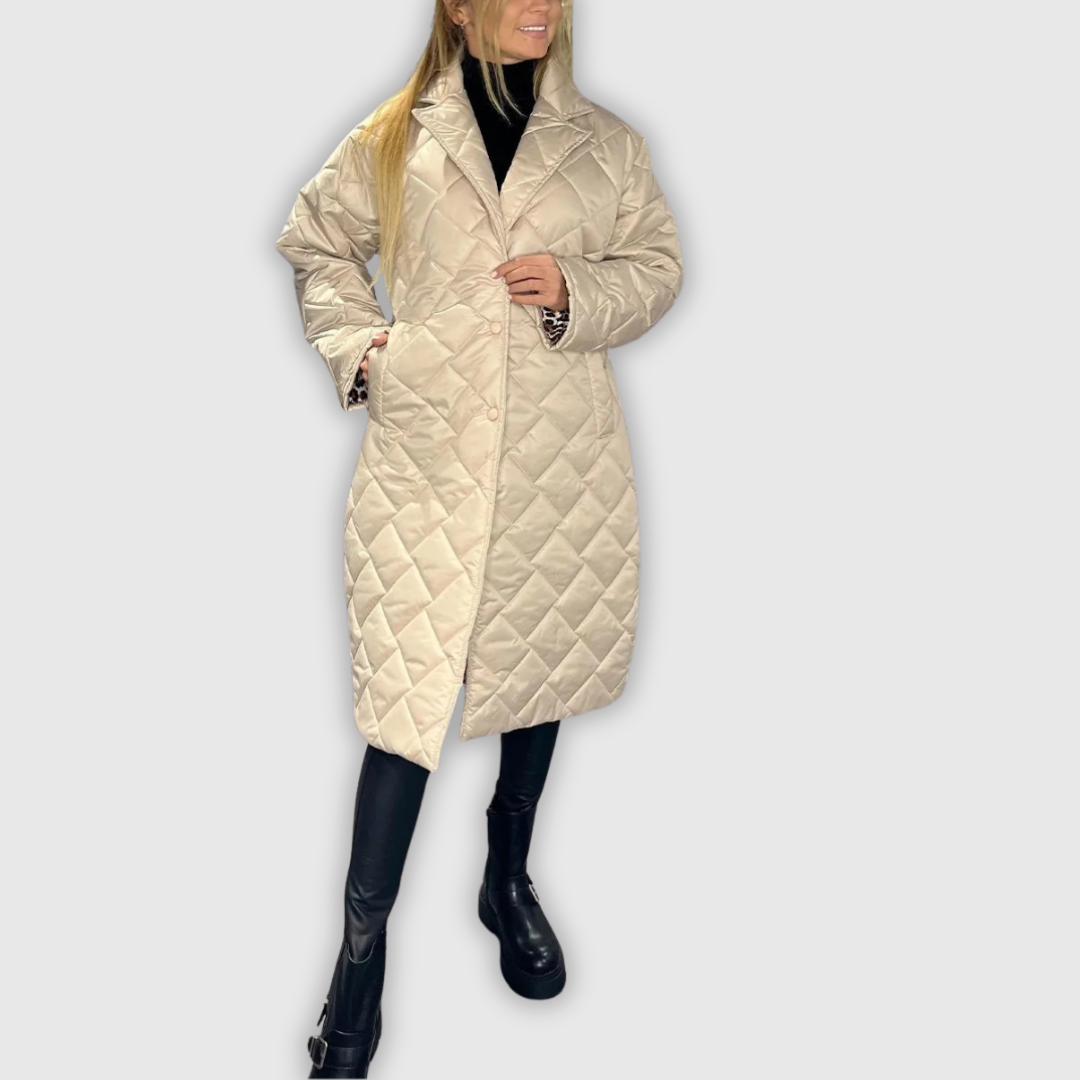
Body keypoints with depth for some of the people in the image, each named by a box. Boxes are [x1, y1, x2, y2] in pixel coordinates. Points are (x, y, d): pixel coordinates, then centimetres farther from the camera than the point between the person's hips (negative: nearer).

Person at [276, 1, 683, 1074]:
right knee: (404, 689, -6)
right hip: (426, 450, -2)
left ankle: (510, 877, 37)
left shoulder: (607, 144, 8)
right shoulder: (392, 140, 6)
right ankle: (361, 951, 5)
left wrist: (578, 292, -8)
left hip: (562, 455, 2)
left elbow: (657, 265, 12)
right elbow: (314, 244, 18)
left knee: (542, 661, 14)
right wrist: (357, 344, 3)